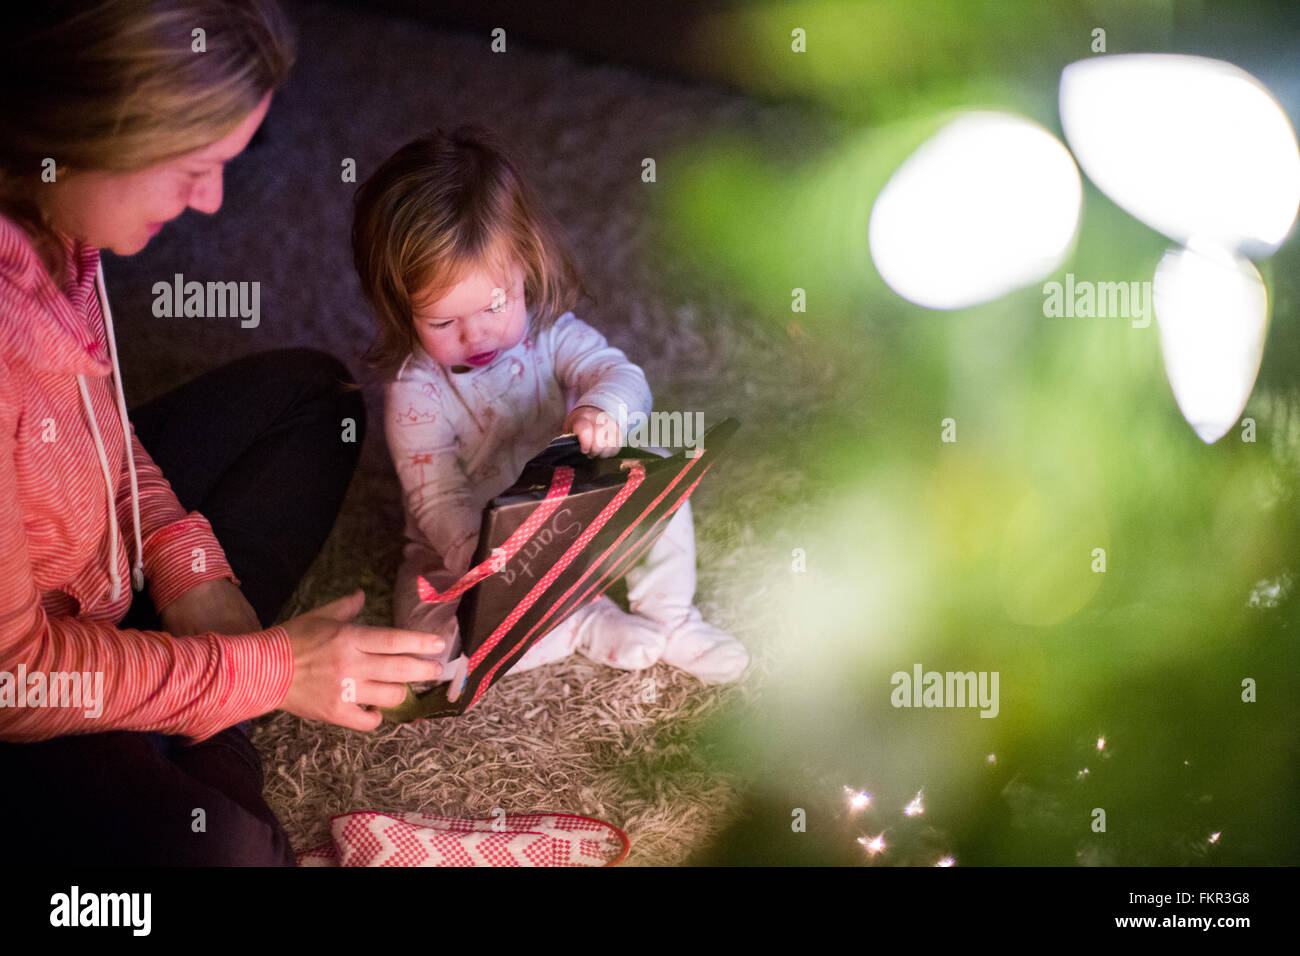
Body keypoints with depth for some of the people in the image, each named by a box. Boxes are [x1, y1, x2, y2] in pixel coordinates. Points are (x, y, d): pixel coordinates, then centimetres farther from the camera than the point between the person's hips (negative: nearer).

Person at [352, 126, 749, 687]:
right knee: (427, 636, -30)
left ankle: (670, 618, -3)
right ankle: (589, 625, -18)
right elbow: (438, 501, -25)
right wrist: (480, 557, -46)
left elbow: (620, 374, -23)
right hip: (467, 550, -3)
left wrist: (603, 410, -50)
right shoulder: (415, 394, -23)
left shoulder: (549, 333, -13)